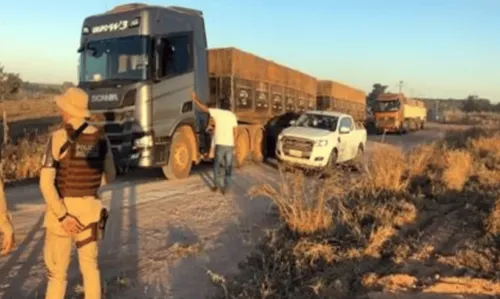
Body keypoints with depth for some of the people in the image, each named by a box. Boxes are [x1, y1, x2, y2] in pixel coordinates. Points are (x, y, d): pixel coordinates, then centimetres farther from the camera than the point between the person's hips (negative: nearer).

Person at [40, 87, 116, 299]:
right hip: (90, 208, 4)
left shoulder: (58, 138, -14)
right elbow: (110, 176, 8)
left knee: (57, 271, 9)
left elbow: (46, 183, -21)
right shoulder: (100, 138, 0)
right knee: (90, 264, 18)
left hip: (62, 209, -4)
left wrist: (62, 216, -18)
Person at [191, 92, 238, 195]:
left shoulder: (217, 112, 2)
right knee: (228, 166, 8)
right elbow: (235, 132, 7)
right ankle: (226, 187, 4)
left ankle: (217, 185, 12)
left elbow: (203, 108, 4)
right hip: (230, 145, 2)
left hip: (220, 144, -2)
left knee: (217, 165, 14)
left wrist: (195, 99, 17)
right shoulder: (232, 115, 10)